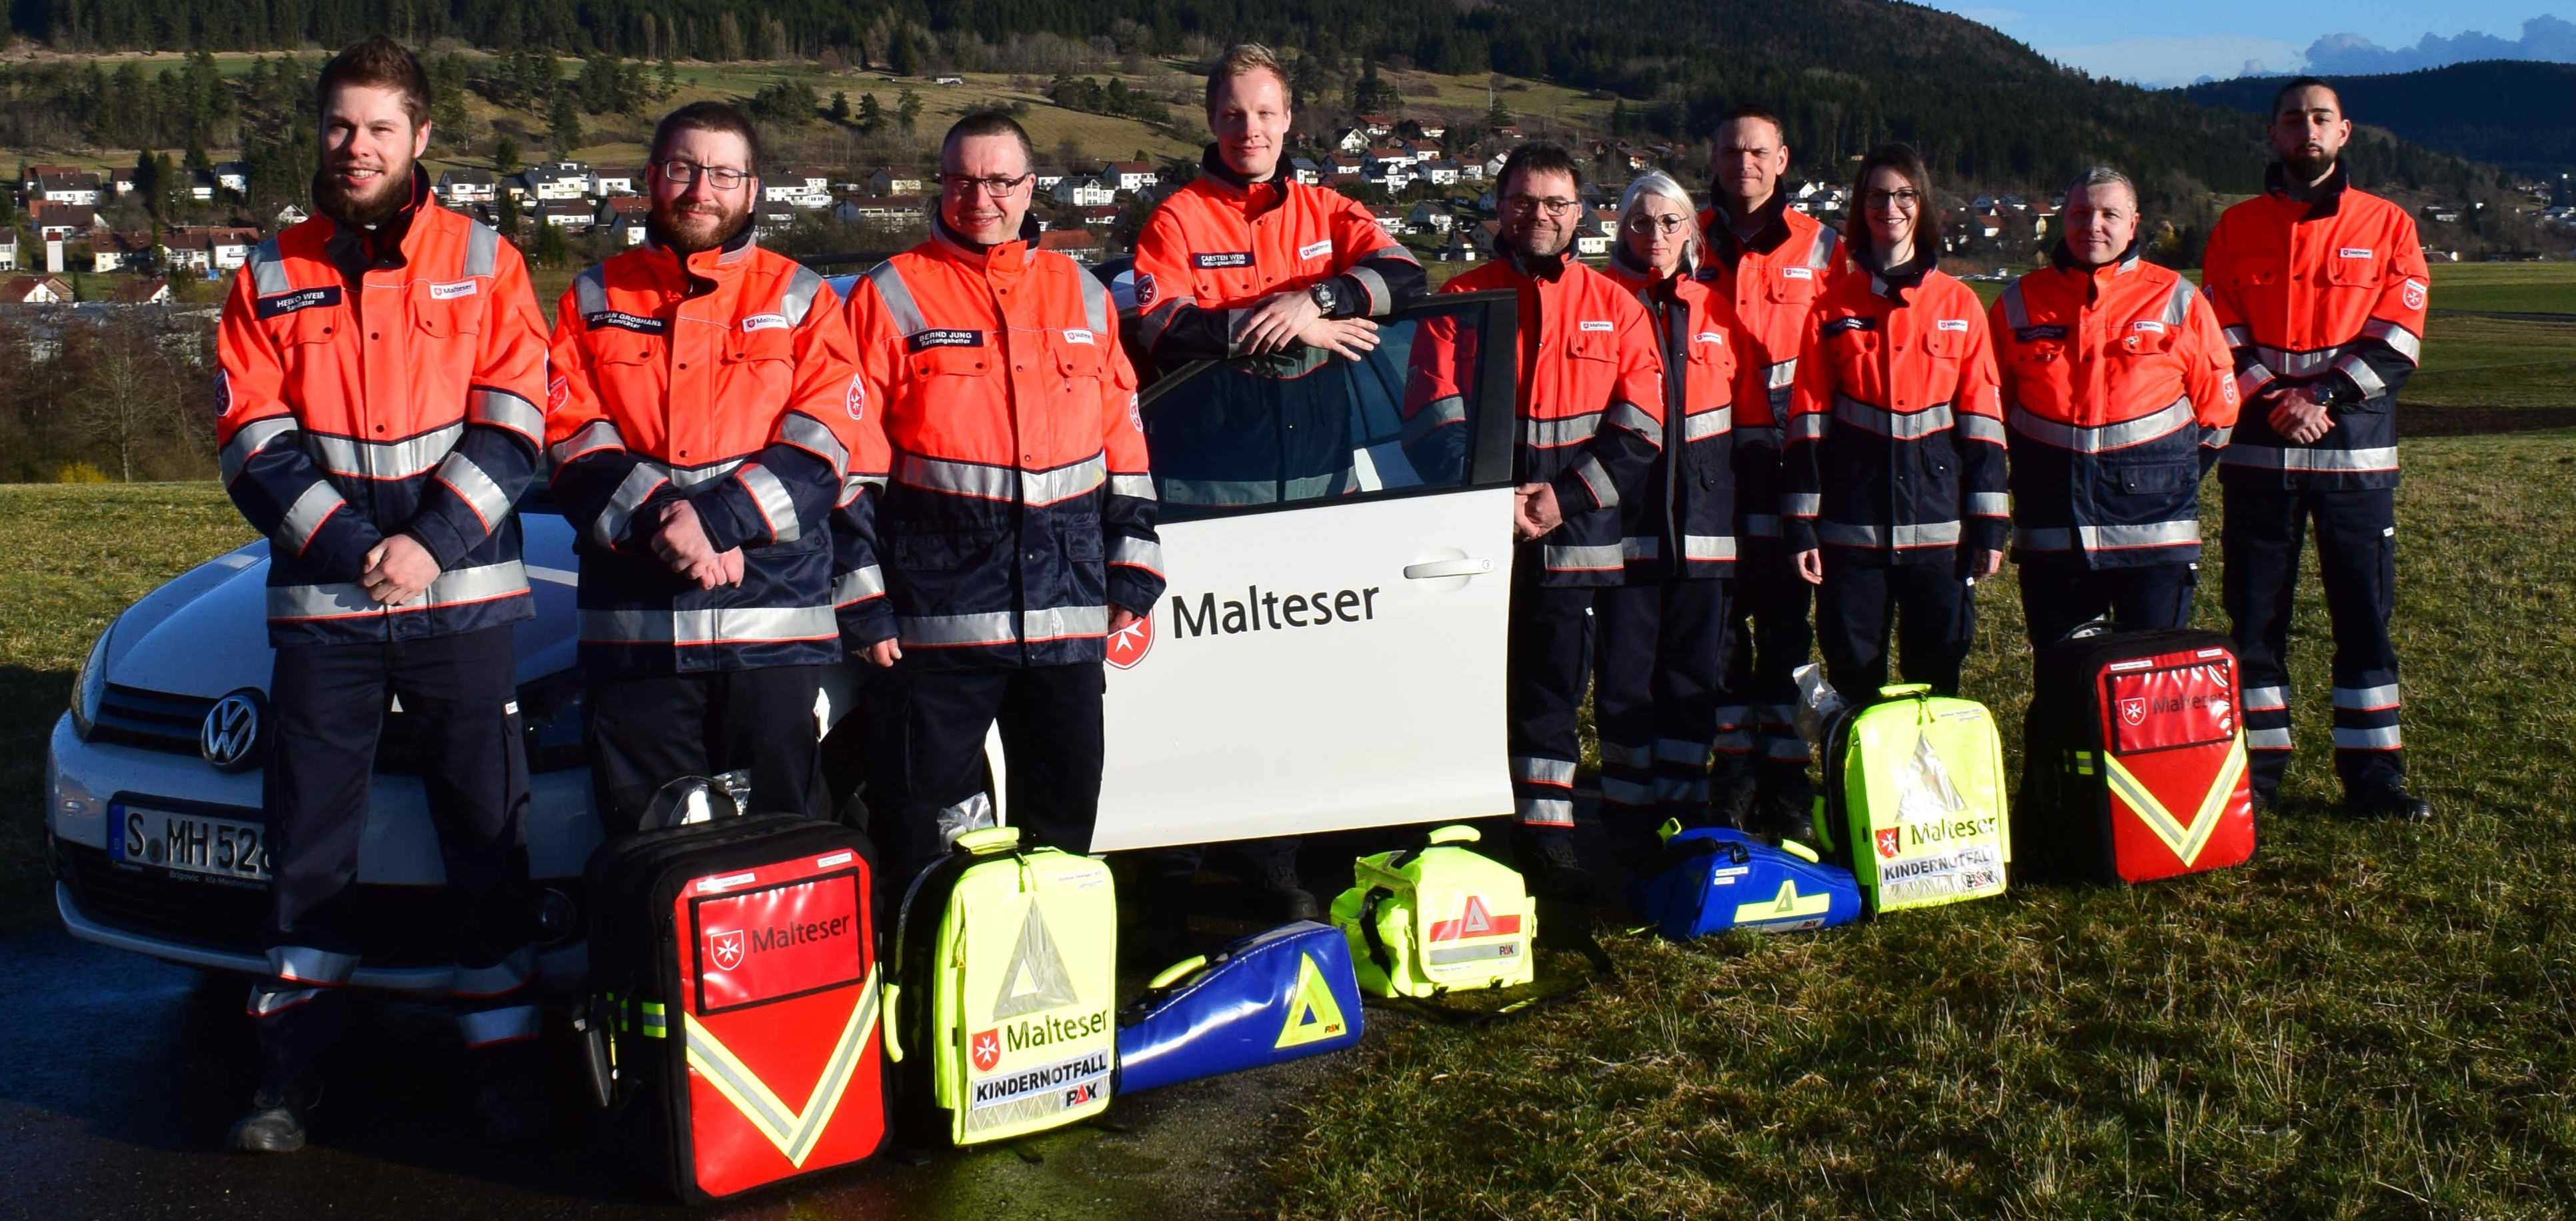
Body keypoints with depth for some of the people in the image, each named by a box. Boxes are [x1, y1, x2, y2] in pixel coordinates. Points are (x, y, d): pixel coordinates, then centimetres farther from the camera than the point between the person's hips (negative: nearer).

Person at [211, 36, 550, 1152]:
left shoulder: (483, 264, 5)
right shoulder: (270, 278, 9)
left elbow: (512, 425, -2)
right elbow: (255, 443, 2)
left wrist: (431, 542, -14)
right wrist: (354, 547, -12)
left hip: (461, 599, -1)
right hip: (320, 602, 2)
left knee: (488, 838, 3)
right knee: (309, 841, 6)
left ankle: (507, 1066, 12)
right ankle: (290, 1072, 15)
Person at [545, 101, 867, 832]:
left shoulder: (800, 300, 9)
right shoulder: (595, 300, 13)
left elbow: (819, 450, -3)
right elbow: (572, 445, 2)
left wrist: (717, 518, -17)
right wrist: (659, 522, -16)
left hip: (771, 622, -1)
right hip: (633, 627, 2)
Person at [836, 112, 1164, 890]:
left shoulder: (1083, 296, 13)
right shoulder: (892, 295, 1)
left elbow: (1124, 441, 15)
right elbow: (854, 463, -2)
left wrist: (1133, 575, 10)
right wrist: (866, 602, -7)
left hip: (1067, 611, 4)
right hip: (938, 615, -3)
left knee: (1063, 822, 13)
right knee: (924, 826, 1)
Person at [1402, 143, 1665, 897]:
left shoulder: (1617, 309, 8)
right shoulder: (1459, 302, 5)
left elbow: (1637, 431, 2)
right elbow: (1432, 422, -3)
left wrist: (1564, 498, -9)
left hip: (1572, 541, 1)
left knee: (1552, 691, 7)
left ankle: (1548, 838, 15)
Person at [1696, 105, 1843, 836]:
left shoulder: (1820, 248, 6)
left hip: (1788, 455, 0)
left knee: (1786, 617, 3)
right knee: (1719, 617, 4)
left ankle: (1786, 769, 10)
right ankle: (1735, 764, 13)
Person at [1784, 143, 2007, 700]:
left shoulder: (1960, 305, 5)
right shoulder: (1833, 308, 4)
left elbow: (1982, 418, 4)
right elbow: (1807, 421, 3)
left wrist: (1989, 523, -1)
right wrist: (1801, 525, -2)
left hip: (1937, 520, 0)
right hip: (1852, 523, 0)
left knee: (1936, 680, 4)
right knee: (1853, 681, 6)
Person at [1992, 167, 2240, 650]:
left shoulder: (2177, 300, 3)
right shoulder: (2019, 303, 7)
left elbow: (2218, 407, 8)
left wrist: (2175, 478, 4)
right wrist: (2031, 475, 8)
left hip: (2154, 532, -2)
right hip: (2051, 533, 2)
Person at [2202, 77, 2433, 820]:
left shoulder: (2387, 225, 6)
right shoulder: (2236, 229, 8)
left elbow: (2396, 343, -2)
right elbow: (2220, 340, 2)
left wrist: (2323, 401, -14)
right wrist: (2279, 405, -12)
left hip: (2356, 447, 0)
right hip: (2258, 450, 0)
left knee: (2366, 616, 2)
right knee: (2255, 617, 3)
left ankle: (2371, 773, 9)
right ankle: (2258, 770, 11)